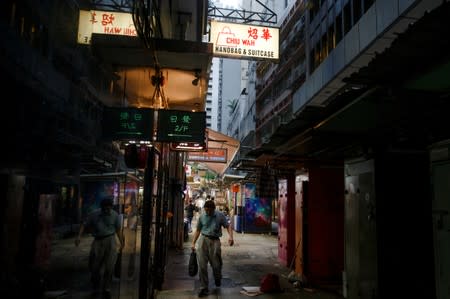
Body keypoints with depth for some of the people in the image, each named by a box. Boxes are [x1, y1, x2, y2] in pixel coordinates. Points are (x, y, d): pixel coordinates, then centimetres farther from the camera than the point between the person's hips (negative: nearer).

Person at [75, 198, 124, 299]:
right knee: (94, 267, 8)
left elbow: (118, 229, 6)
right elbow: (84, 224, 3)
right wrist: (79, 236, -11)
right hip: (98, 241, 1)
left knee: (109, 267, -4)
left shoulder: (115, 215, -2)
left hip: (110, 241, -1)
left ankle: (106, 289, 15)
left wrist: (121, 243, 7)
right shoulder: (94, 215, -3)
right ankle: (96, 288, 31)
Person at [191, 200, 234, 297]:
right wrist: (193, 243, 10)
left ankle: (217, 279, 39)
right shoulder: (202, 216, 5)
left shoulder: (220, 215, 0)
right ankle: (204, 287, 10)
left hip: (215, 240, -1)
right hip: (203, 239, 1)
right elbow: (198, 230, 13)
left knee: (216, 264, 3)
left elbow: (228, 226, 1)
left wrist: (230, 236, -17)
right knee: (202, 265, -3)